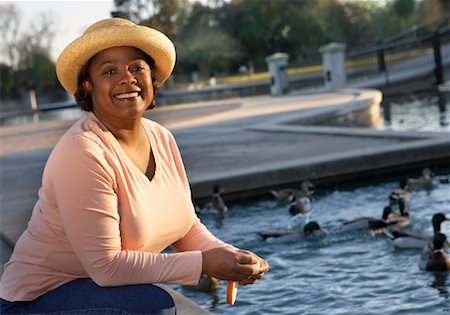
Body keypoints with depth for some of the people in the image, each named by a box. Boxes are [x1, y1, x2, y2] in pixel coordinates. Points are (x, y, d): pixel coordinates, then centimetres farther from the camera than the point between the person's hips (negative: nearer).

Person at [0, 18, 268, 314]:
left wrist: (232, 256, -13)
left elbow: (186, 226, 7)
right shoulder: (82, 152, -24)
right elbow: (105, 266, -24)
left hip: (108, 289, 8)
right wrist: (205, 263, -23)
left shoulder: (162, 139, 0)